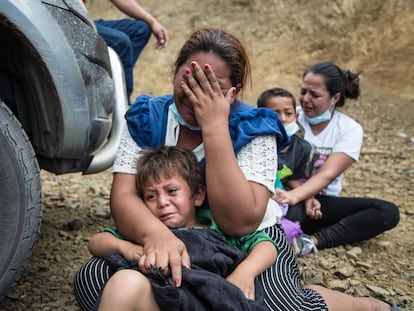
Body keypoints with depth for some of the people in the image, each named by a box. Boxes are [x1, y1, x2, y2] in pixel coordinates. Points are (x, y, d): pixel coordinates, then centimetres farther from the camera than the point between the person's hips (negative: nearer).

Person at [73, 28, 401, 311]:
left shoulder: (252, 129, -15)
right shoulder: (146, 119, -6)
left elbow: (240, 223, -26)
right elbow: (123, 197, -16)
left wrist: (214, 126, -30)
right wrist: (156, 234, -39)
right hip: (174, 245, 3)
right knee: (92, 277, -23)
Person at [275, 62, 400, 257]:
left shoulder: (349, 129, -3)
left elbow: (327, 175, -16)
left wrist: (295, 196, -37)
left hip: (323, 201, 3)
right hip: (288, 198, -3)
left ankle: (312, 241, -29)